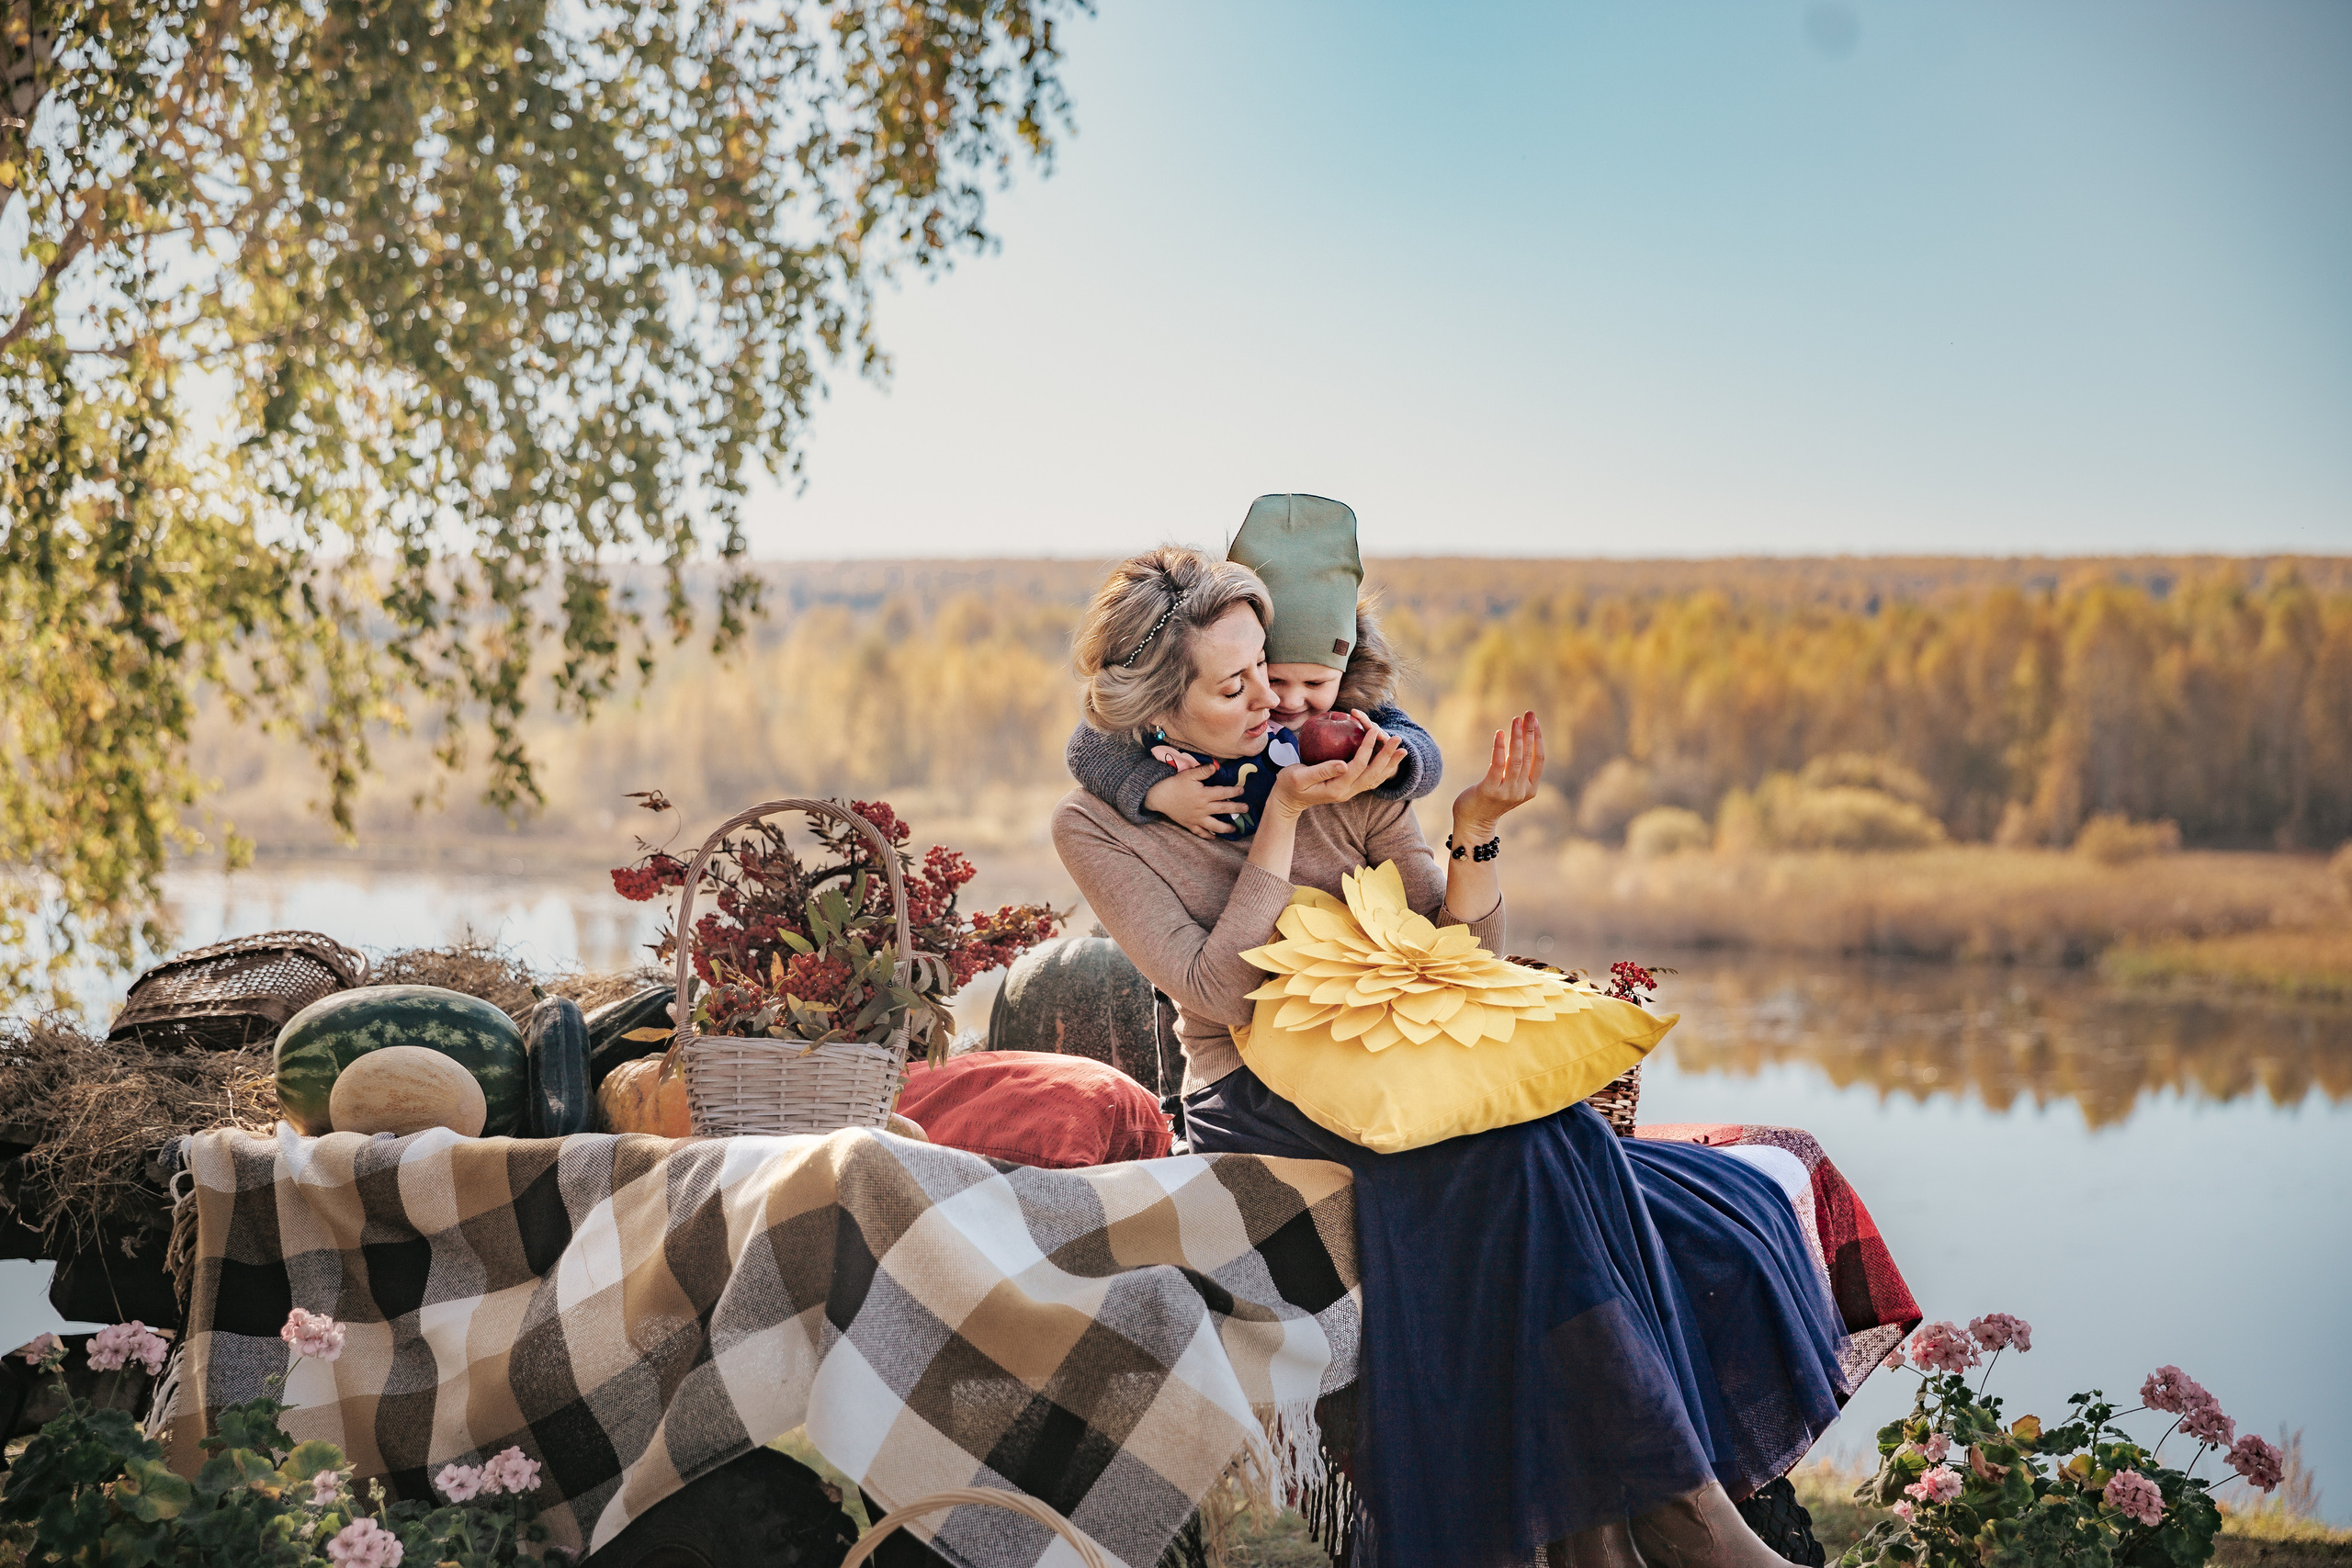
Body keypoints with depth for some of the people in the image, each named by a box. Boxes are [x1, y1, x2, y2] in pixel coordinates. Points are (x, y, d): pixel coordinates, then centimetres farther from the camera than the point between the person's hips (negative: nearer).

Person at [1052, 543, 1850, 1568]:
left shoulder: (1345, 768, 8)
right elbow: (1220, 994, -12)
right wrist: (1284, 813, -14)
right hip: (1260, 1105, -4)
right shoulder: (1096, 827, 0)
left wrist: (1474, 831, -11)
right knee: (1527, 1146, -33)